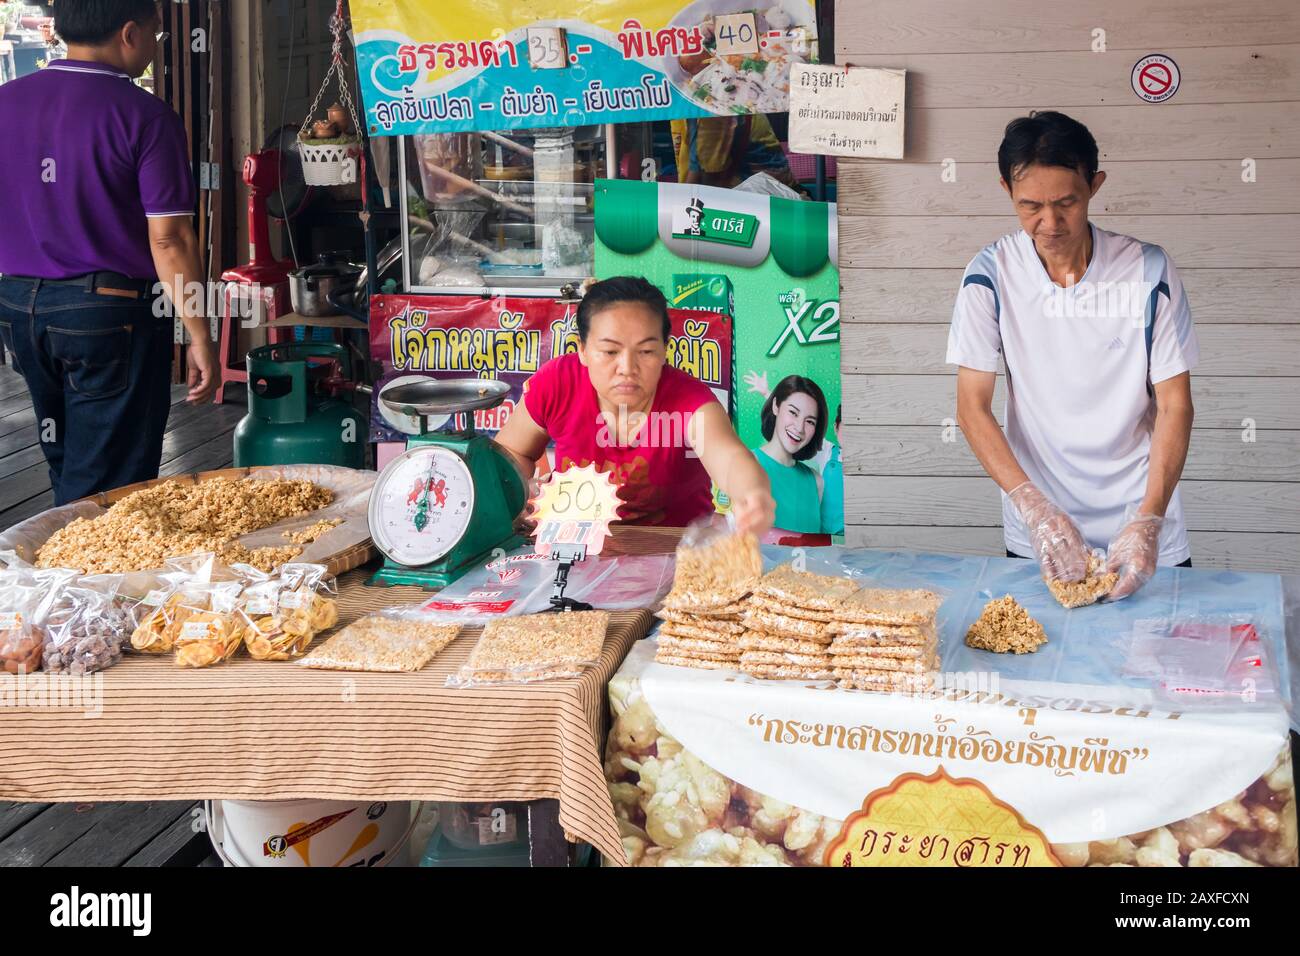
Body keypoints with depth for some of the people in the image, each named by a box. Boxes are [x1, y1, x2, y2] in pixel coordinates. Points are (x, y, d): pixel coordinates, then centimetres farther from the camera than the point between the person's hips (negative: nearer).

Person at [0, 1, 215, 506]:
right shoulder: (145, 116, -12)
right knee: (103, 488, 2)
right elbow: (168, 239, -15)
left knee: (65, 469, 21)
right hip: (110, 312, -6)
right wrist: (200, 338, -9)